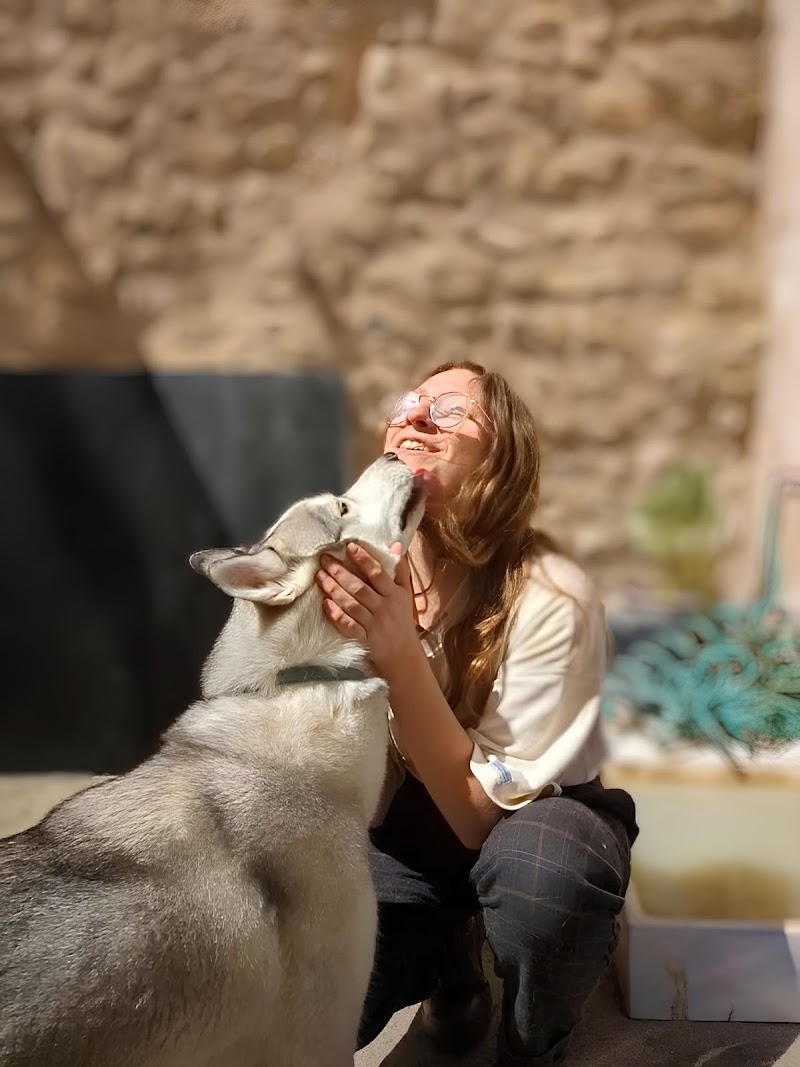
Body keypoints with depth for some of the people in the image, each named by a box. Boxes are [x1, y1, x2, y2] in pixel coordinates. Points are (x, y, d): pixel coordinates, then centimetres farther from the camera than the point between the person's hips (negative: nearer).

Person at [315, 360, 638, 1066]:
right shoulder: (358, 569, -16)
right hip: (407, 822, 3)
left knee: (542, 864, -38)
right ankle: (448, 957, 14)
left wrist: (400, 658, -40)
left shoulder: (552, 600, -27)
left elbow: (486, 813, -27)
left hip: (534, 822, -2)